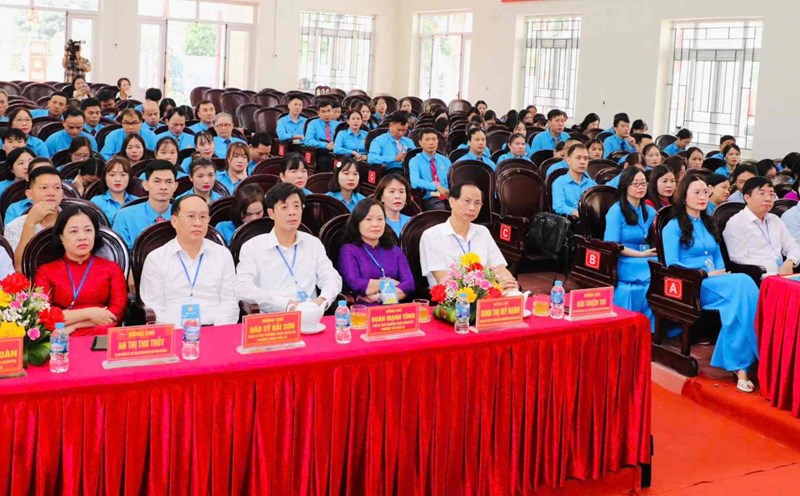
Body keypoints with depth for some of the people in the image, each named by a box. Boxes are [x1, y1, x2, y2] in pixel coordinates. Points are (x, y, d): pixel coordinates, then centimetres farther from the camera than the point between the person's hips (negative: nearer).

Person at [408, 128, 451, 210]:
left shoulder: (445, 160, 20)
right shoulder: (415, 161, 4)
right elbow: (415, 182, -14)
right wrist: (436, 187, -29)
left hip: (448, 196, 4)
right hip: (429, 198, -4)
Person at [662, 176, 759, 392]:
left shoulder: (708, 224, 25)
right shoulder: (673, 227, 4)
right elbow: (672, 265, -5)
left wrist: (720, 273, -1)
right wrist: (706, 274, -14)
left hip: (715, 282, 6)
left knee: (742, 285, -32)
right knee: (742, 284, -32)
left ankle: (740, 365, -34)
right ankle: (741, 364, -32)